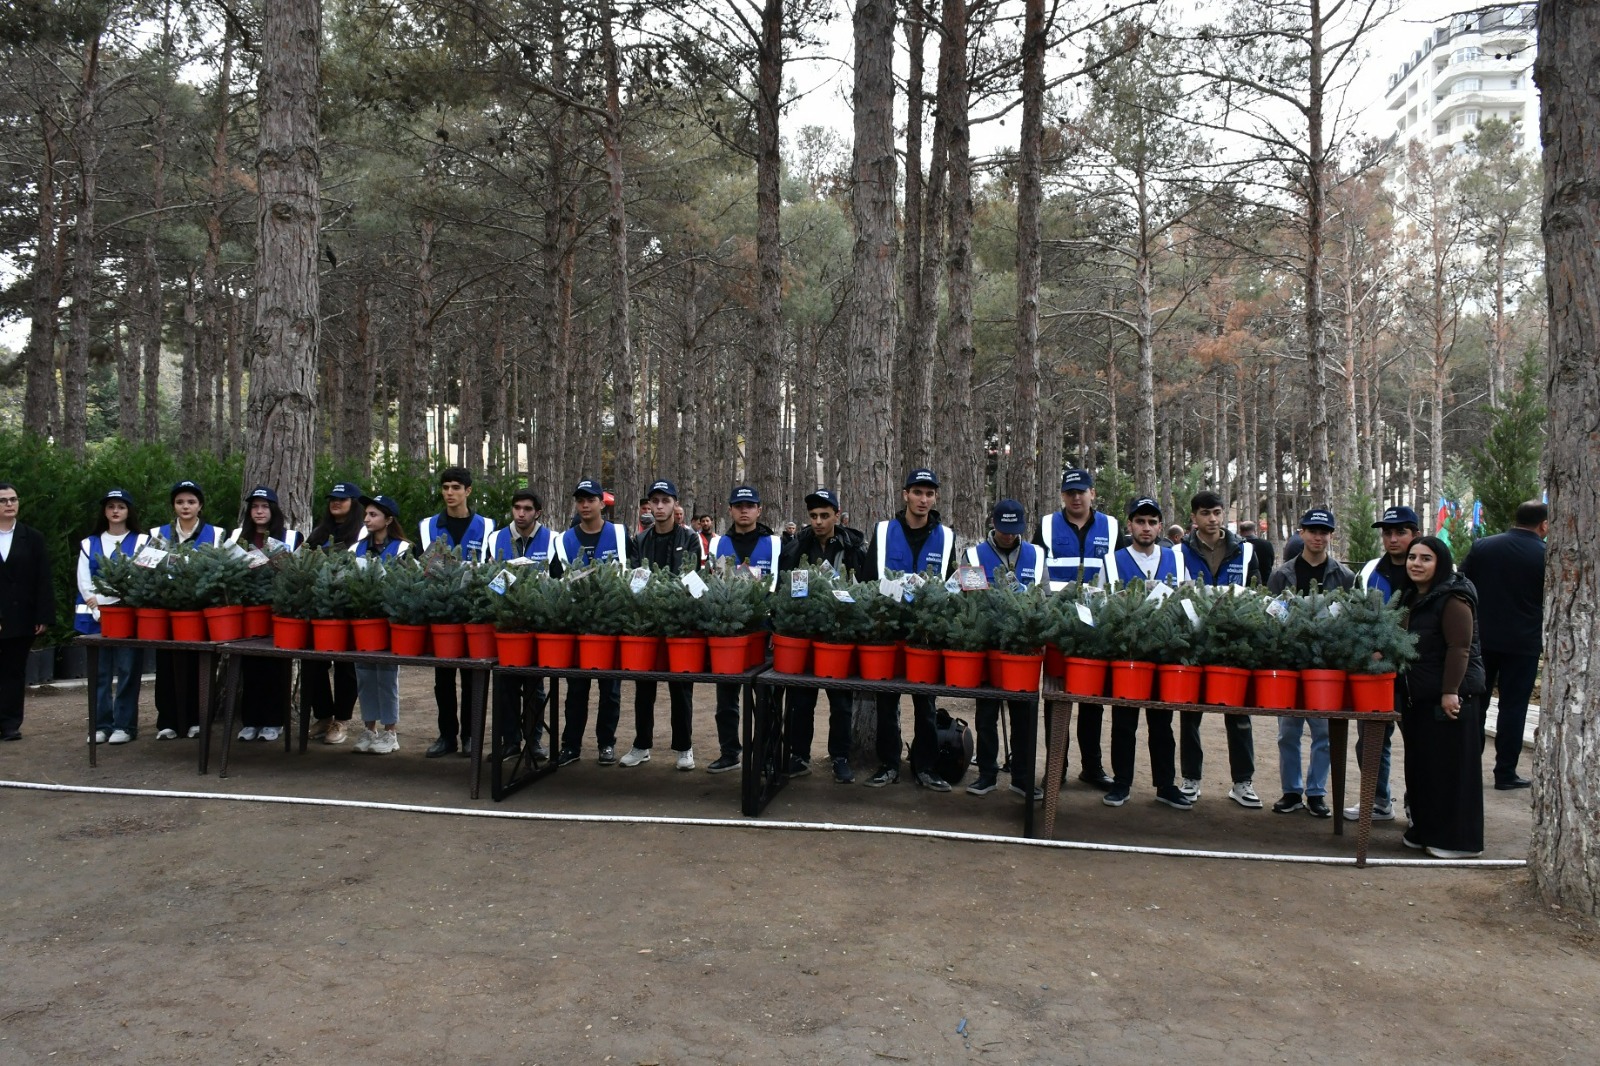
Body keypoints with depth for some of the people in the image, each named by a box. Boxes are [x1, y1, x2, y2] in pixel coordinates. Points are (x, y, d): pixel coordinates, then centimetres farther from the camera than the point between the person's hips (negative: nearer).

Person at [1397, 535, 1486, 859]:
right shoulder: (1411, 598, 14)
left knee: (1451, 767, -2)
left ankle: (1458, 840, 7)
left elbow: (1459, 648, -20)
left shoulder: (1453, 599, -14)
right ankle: (1425, 830, 24)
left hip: (1451, 696, -9)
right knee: (1420, 765, 13)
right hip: (1418, 696, 9)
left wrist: (1451, 692, -24)